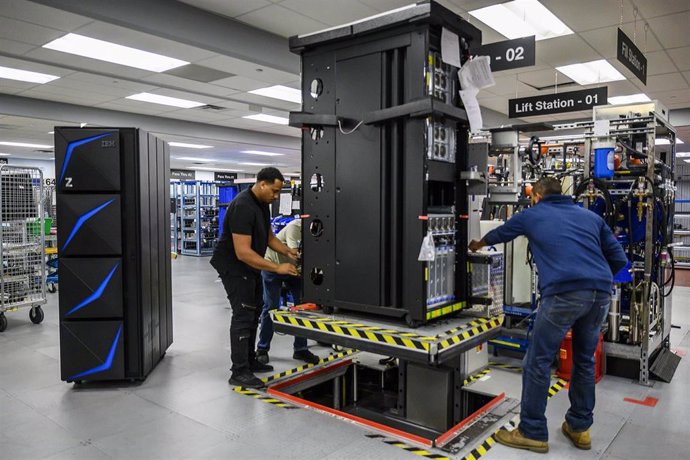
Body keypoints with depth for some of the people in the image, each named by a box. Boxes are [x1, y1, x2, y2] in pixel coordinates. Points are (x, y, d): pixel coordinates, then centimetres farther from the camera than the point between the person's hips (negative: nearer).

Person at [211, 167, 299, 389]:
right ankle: (239, 372, -2)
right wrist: (277, 268, -31)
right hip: (233, 266, -10)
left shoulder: (262, 204, 4)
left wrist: (288, 251, -2)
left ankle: (249, 361, 27)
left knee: (254, 312, 15)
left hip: (249, 266, 10)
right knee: (243, 315, -10)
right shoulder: (243, 207, -28)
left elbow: (268, 236, 14)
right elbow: (243, 252, -32)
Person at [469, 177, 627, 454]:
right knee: (585, 361, 21)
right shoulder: (591, 216, 23)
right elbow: (619, 259, 18)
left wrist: (478, 244, 56)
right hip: (601, 294, 5)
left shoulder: (531, 215, 17)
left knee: (538, 362, 5)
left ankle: (532, 433, 13)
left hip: (563, 294, -5)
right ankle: (580, 428, 32)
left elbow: (500, 233, 36)